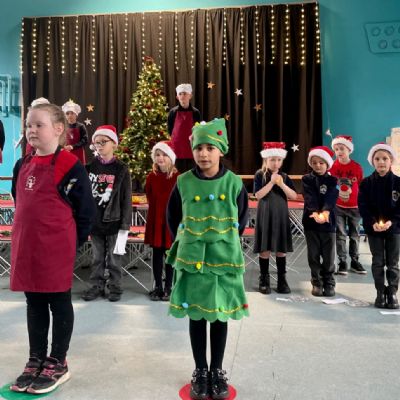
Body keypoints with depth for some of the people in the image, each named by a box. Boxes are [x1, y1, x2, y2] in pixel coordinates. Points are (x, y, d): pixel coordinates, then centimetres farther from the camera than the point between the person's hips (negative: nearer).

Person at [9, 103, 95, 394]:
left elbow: (86, 211, -10)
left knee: (59, 303, 7)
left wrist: (70, 243, -7)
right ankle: (36, 360, 30)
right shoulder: (22, 165, 11)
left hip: (56, 250, -7)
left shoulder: (70, 165, -11)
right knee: (34, 304, 16)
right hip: (26, 248, 7)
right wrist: (25, 237, 15)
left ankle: (58, 364, 22)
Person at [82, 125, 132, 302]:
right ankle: (96, 286, 25)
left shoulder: (121, 170, -4)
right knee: (97, 258, 13)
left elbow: (126, 199, -5)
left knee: (114, 258, 7)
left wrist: (125, 225, -9)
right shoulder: (90, 167, 5)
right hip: (95, 221, 3)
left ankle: (115, 287, 20)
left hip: (113, 222, -3)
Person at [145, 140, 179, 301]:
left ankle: (168, 287, 17)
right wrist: (159, 209, 2)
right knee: (157, 253, 9)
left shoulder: (177, 177, -8)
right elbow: (150, 198, 8)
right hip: (155, 219, 2)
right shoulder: (151, 177, 1)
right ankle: (158, 287, 19)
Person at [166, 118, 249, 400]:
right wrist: (185, 243, 8)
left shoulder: (234, 182, -6)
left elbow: (242, 219, 7)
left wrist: (225, 241, 8)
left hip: (224, 258, 0)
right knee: (196, 315, 10)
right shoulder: (184, 182, -4)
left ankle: (217, 371, 28)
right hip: (191, 258, 1)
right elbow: (173, 217, 9)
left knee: (220, 315, 10)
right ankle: (201, 371, 27)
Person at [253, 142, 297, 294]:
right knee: (265, 249, 2)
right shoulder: (260, 175, -3)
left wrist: (281, 184, -15)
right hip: (265, 216, -3)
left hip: (281, 216, 3)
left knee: (281, 249, 7)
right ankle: (264, 280, 13)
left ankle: (282, 280, 16)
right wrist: (272, 182, -18)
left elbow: (294, 196, -2)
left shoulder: (284, 177, 5)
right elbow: (258, 195, -14)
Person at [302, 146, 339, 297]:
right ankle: (317, 283, 17)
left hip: (328, 221, 0)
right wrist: (315, 212, -29)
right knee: (313, 255, 6)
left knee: (328, 255, 4)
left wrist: (325, 212, -31)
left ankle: (329, 283, 17)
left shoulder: (332, 180, 5)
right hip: (311, 221, 0)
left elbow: (331, 198, -12)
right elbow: (309, 198, -11)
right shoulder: (307, 179, 4)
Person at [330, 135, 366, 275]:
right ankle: (342, 262, 10)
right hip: (337, 206, -1)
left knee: (355, 235, 9)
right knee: (340, 235, 3)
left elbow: (361, 187, 4)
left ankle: (354, 261, 20)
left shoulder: (357, 167, -4)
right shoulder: (333, 166, -5)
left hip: (354, 206, 1)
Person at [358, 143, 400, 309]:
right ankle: (380, 293, 16)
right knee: (377, 262, 7)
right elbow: (363, 207, -6)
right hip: (373, 228, 0)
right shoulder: (366, 183, -2)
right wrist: (373, 223, -19)